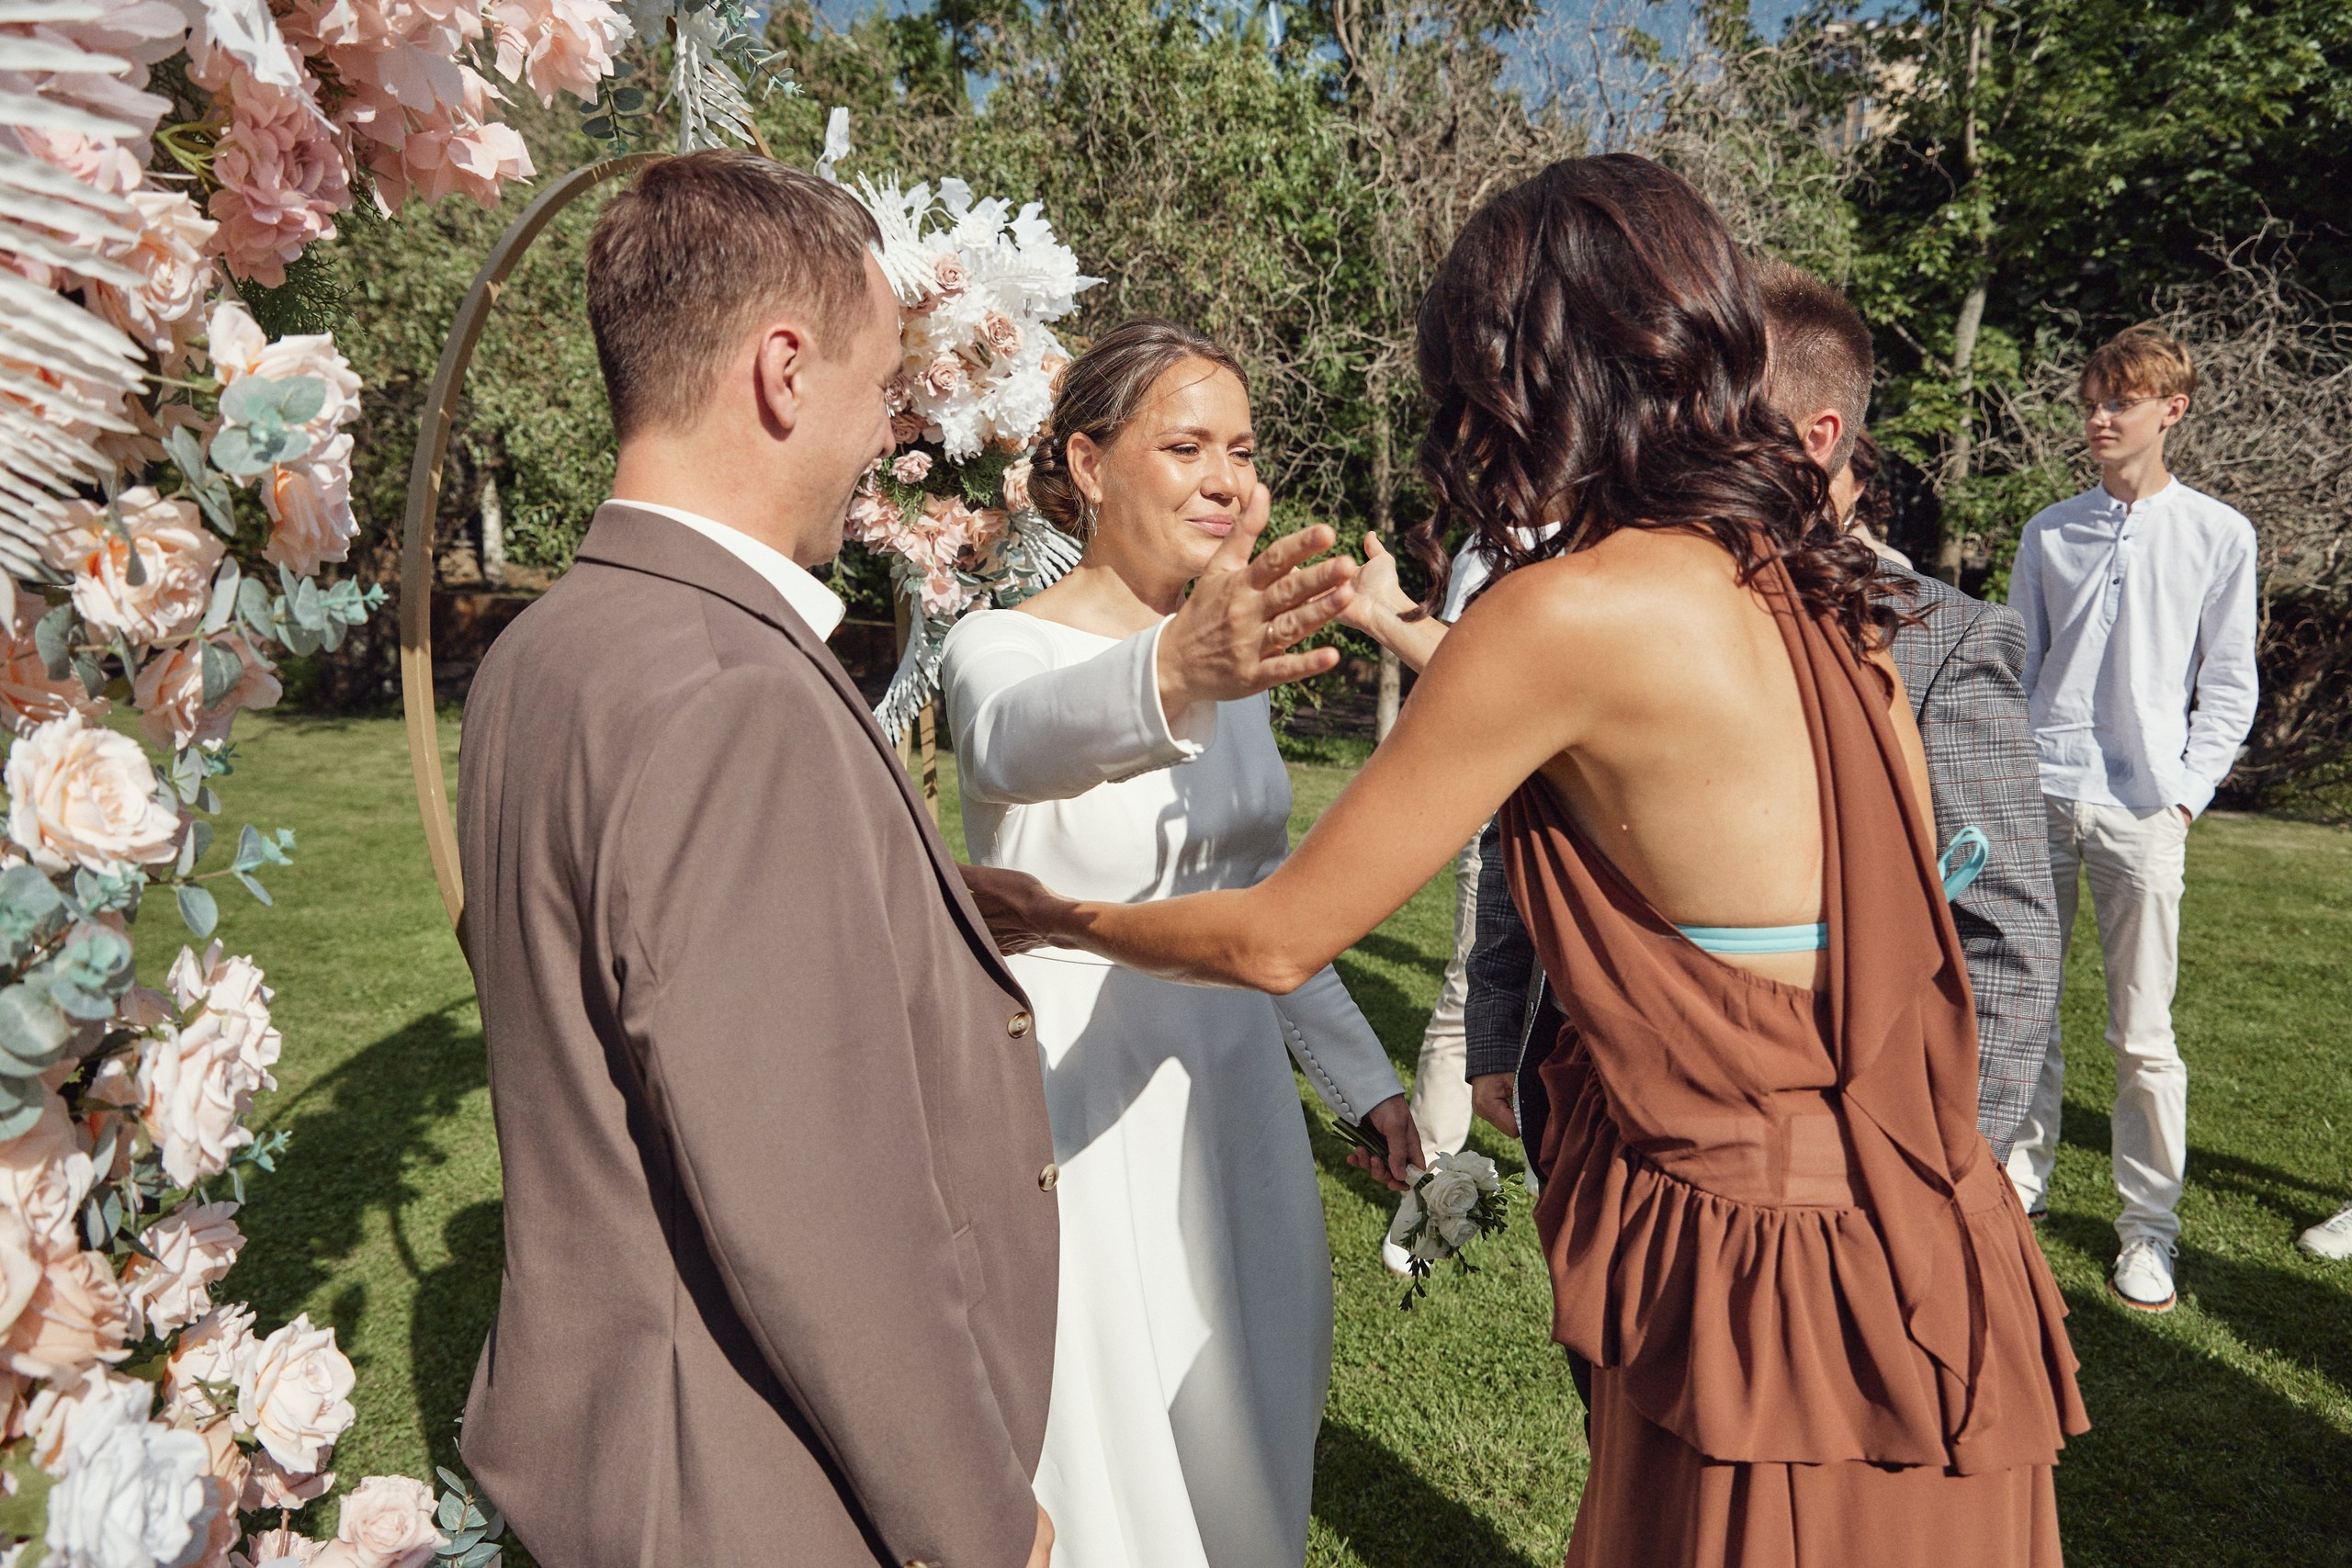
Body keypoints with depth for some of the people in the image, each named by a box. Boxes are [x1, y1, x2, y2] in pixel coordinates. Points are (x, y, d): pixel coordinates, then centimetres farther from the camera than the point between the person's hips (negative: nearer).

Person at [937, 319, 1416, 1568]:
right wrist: (1173, 678, -61)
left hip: (1235, 1100, 6)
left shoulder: (1233, 654, 5)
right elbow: (1022, 738, -40)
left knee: (1246, 1445, 19)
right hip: (1074, 1121, -6)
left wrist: (1362, 1076, 11)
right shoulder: (997, 649, -14)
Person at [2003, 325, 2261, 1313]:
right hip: (2036, 801, 2)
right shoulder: (2050, 532, 12)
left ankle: (2148, 1230, 15)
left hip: (2142, 810, -2)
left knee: (2143, 1034, 1)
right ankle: (2018, 1182, 24)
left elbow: (2228, 685, 7)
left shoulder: (2219, 535, 6)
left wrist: (2187, 791, -4)